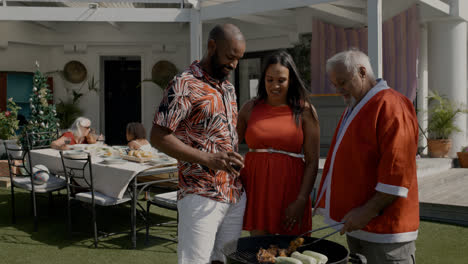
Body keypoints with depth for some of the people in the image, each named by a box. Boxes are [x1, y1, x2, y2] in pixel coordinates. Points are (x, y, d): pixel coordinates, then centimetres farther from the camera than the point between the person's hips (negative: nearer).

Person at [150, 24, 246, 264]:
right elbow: (158, 137, -15)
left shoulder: (228, 88, 16)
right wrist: (208, 159, -23)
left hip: (235, 193, 8)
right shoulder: (185, 85, -9)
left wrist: (238, 164, 11)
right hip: (201, 196, -7)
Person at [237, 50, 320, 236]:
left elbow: (312, 162, -2)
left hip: (289, 190, -1)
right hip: (256, 188, 2)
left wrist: (301, 201, -10)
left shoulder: (305, 111, 1)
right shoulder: (250, 108, 7)